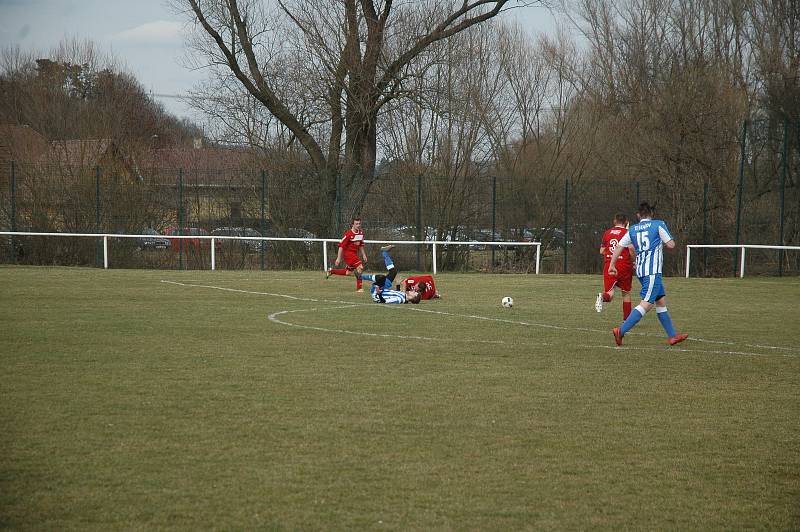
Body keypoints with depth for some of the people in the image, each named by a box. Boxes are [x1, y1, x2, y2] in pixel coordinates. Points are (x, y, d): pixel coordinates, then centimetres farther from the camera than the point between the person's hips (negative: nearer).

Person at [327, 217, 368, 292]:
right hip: (348, 253, -8)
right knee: (360, 267, -21)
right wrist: (338, 258, -19)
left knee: (349, 272, 13)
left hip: (354, 253, 8)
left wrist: (363, 255, 17)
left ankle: (331, 271, 32)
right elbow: (341, 246, -17)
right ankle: (359, 288, -15)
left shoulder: (361, 232, 5)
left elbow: (361, 245, 20)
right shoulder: (349, 234, -18)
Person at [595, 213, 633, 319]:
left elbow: (601, 251, 14)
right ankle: (626, 320, 14)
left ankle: (602, 297, -38)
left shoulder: (607, 233, 10)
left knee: (609, 293, -3)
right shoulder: (627, 233, -3)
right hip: (624, 266, -2)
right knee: (626, 293, 14)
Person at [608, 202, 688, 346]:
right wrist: (662, 244, 18)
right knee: (646, 304, -11)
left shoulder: (632, 230, 12)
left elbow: (619, 247, 9)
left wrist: (612, 265, 16)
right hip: (653, 271, -7)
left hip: (641, 270, 7)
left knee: (661, 301, 14)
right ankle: (621, 330, -20)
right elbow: (671, 245, -4)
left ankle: (672, 335, 16)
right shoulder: (658, 225, -1)